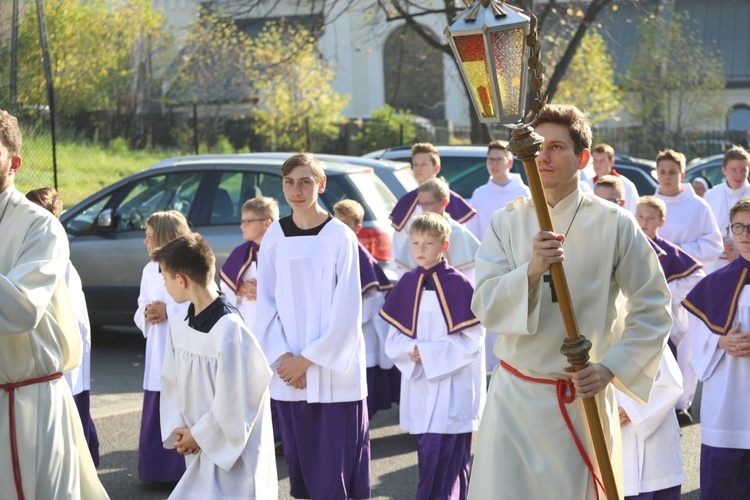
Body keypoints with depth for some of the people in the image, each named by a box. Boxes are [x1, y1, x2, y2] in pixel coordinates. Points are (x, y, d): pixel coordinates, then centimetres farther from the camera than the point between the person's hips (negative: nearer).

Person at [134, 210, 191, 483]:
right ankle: (159, 468, 19)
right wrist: (147, 314, -4)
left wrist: (168, 312, -18)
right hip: (158, 354, 7)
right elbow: (140, 312, 18)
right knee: (156, 416, 9)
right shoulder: (150, 270, 13)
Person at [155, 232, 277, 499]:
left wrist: (198, 436, -10)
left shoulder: (229, 330, -24)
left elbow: (231, 403, -21)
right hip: (201, 450, 8)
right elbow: (172, 384, 9)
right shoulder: (178, 324, 0)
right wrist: (178, 430, -3)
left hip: (232, 453, -8)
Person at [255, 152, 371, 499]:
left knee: (336, 455, -3)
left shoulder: (340, 236, -6)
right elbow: (266, 303, 5)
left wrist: (308, 358, -11)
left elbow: (347, 308, -10)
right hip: (289, 369, 4)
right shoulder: (274, 236, 5)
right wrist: (282, 357, -8)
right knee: (299, 455, 8)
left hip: (333, 368, -3)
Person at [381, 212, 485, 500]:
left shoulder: (458, 286, -9)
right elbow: (394, 339, 9)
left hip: (452, 389, -5)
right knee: (428, 455, 11)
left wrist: (428, 353, -15)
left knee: (444, 462, -9)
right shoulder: (407, 284, 5)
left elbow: (471, 341, -11)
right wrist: (411, 351, -12)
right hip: (418, 387, 5)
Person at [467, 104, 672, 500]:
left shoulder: (615, 225, -5)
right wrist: (532, 270, -25)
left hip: (583, 399, -2)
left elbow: (653, 310, -2)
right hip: (514, 396, 2)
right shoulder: (507, 222, 2)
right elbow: (485, 306, -8)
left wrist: (610, 368, -13)